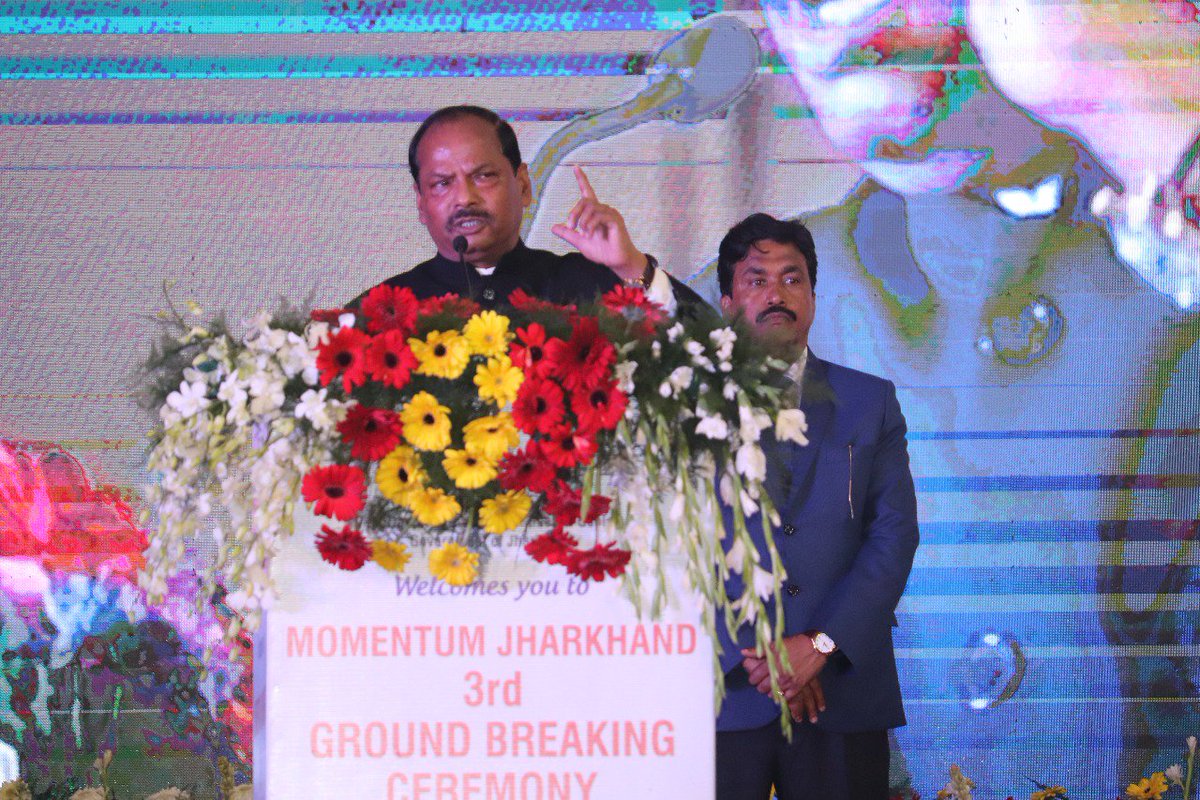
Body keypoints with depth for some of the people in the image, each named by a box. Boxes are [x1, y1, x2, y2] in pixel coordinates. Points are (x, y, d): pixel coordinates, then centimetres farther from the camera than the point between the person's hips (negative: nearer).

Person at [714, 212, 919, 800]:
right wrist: (746, 652, -13)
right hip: (723, 694, -1)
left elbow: (894, 533, 2)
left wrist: (821, 644, -11)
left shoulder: (870, 402, 11)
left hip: (841, 691, 1)